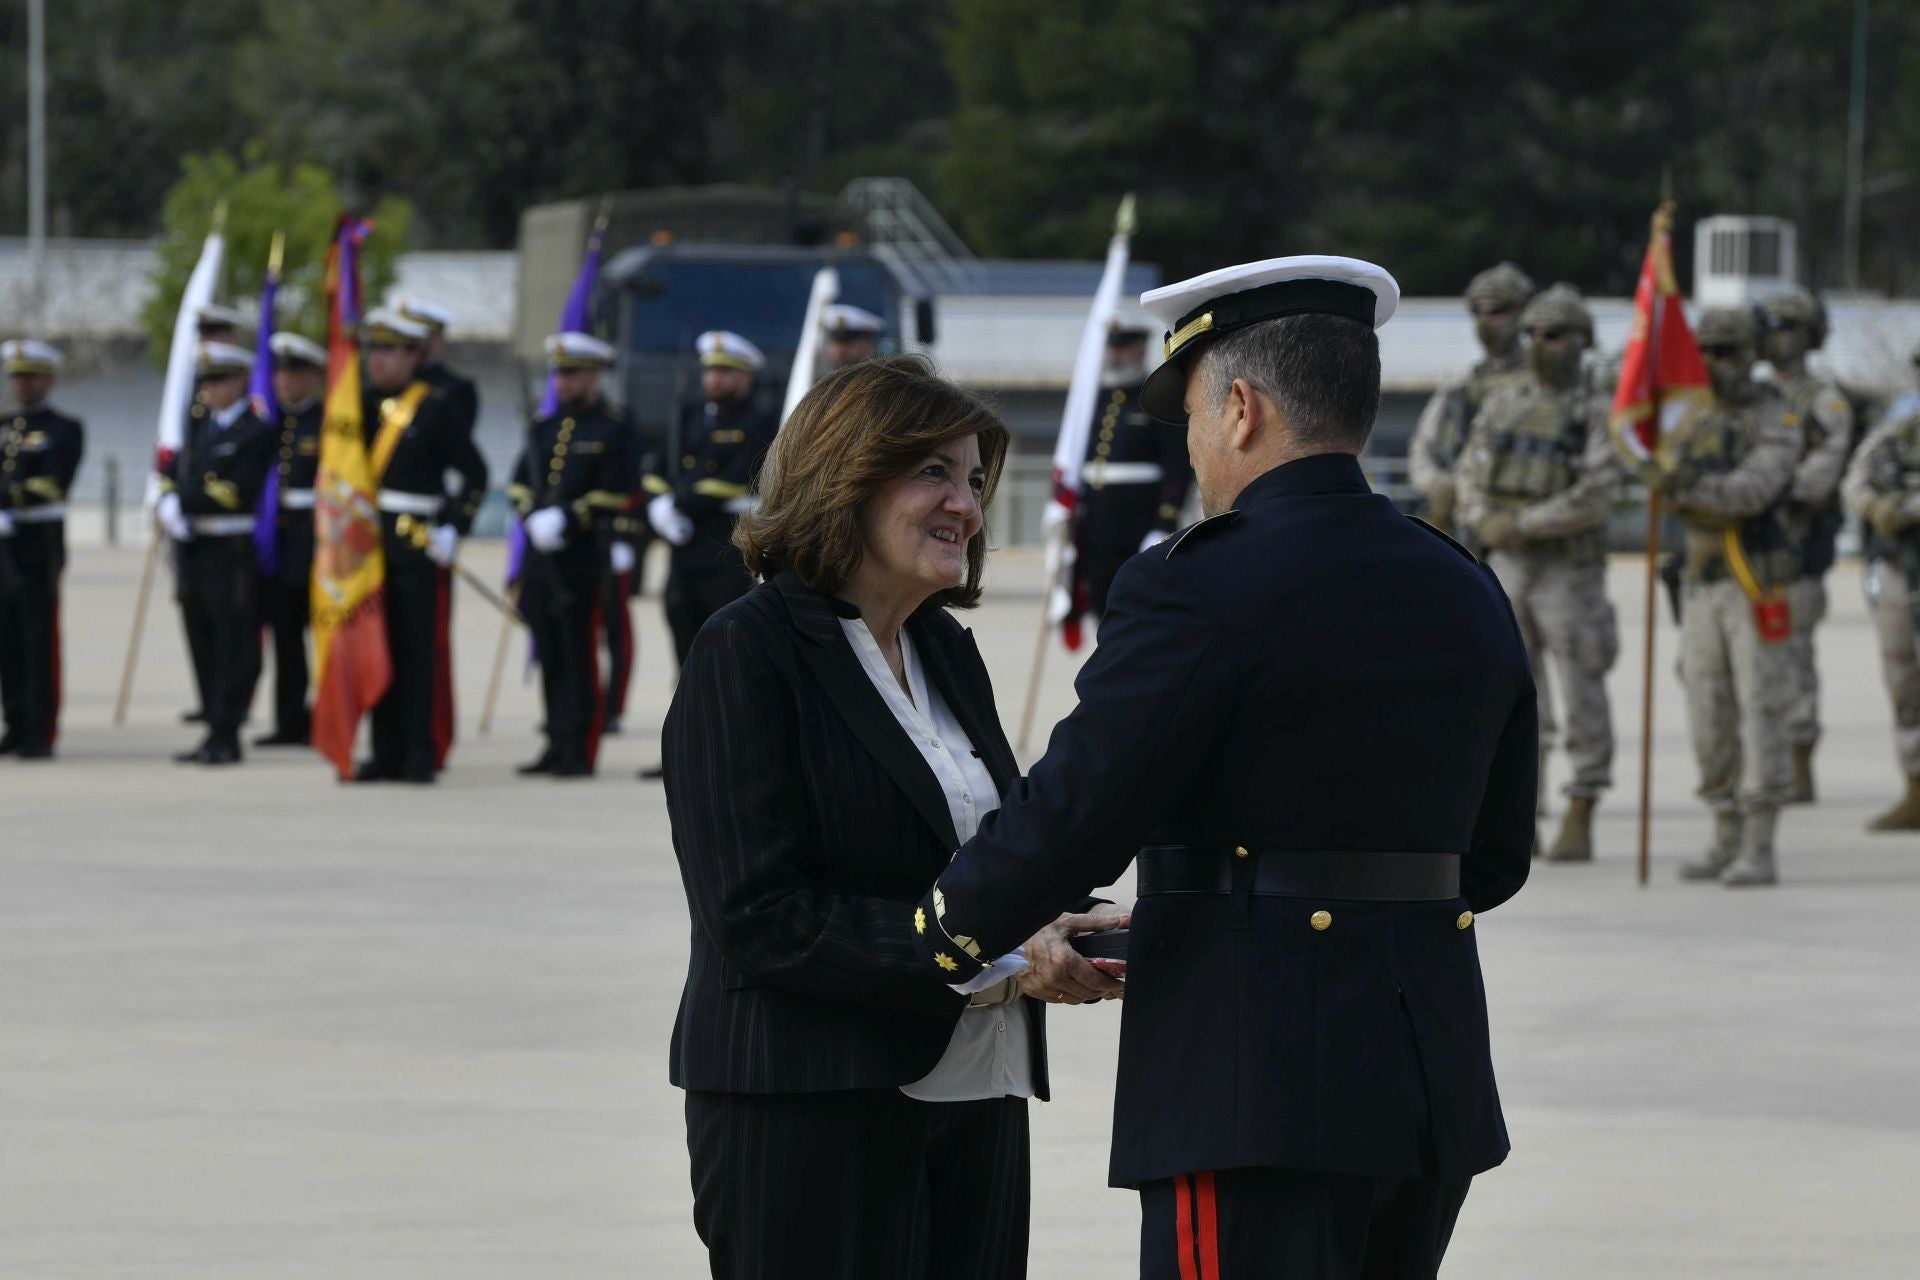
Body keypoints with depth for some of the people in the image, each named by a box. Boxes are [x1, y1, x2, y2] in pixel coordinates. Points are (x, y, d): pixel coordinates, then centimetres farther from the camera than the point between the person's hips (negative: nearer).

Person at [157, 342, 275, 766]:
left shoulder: (257, 430, -8)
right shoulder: (198, 423, 17)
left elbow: (236, 492, -16)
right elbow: (175, 472, 15)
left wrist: (184, 504, -13)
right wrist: (170, 504, -6)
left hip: (233, 554, -8)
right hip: (193, 551, 8)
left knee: (234, 647, -5)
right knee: (204, 646, 11)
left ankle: (225, 736, -5)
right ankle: (216, 728, 18)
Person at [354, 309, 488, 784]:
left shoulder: (437, 406, -4)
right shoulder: (364, 403, 12)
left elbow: (474, 473, -4)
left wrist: (453, 528, -12)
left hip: (418, 548, -5)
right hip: (369, 544, 5)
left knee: (418, 652, -3)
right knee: (380, 652, 7)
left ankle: (421, 755, 0)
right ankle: (387, 753, 13)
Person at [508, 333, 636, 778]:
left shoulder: (612, 429, -1)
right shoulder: (544, 427, 18)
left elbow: (617, 495, -9)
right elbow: (521, 483, 16)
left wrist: (565, 518, -16)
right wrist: (535, 518, -5)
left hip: (584, 560, -6)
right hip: (542, 557, 6)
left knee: (578, 654, -7)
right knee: (551, 654, 9)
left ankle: (578, 752, -6)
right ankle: (557, 746, 15)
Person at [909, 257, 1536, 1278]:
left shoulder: (1198, 590, -12)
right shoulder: (1468, 598, 12)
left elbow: (1072, 812, -12)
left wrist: (936, 943, 4)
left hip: (1256, 1092, -8)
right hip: (1437, 1089, 8)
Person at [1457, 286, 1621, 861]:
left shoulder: (1596, 413, -7)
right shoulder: (1504, 400, 10)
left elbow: (1595, 496, -17)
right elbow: (1471, 474, 9)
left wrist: (1521, 524, -17)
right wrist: (1484, 522, -10)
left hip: (1569, 570, -5)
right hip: (1506, 568, 5)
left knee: (1581, 696, -1)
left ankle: (1579, 825, 4)